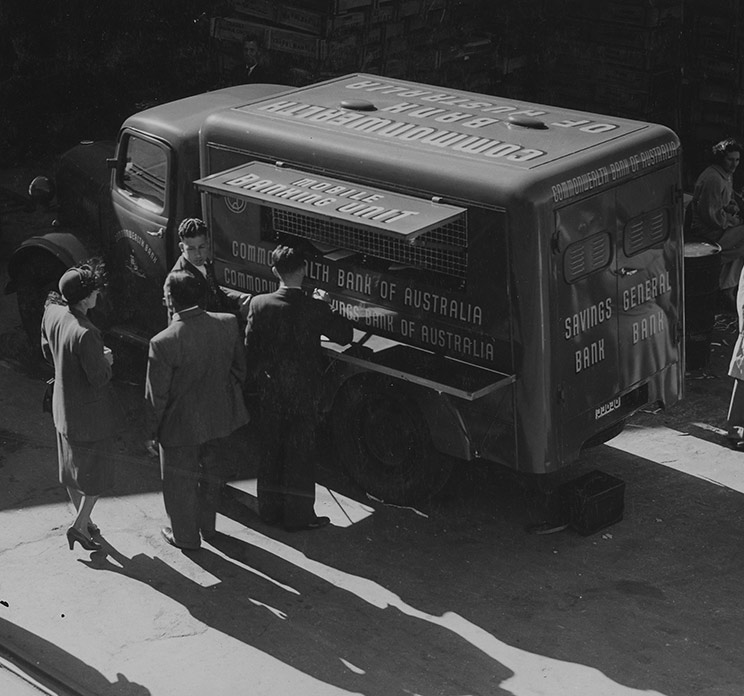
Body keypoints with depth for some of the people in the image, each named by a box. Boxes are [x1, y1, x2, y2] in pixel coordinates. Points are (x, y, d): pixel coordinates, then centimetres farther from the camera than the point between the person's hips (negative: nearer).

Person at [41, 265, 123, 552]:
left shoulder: (52, 313, -10)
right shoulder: (84, 334, -34)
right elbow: (100, 378, -26)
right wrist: (106, 360, -7)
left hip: (63, 406, 8)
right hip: (90, 411, -8)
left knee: (72, 466, 23)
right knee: (97, 470, 12)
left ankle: (83, 520, 40)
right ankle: (80, 525, 16)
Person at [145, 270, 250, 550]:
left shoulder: (163, 343, -28)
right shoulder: (228, 324, -14)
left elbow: (156, 395, -18)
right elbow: (239, 367, 0)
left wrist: (154, 432, -2)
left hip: (182, 425, -5)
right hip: (219, 418, 5)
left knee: (180, 482, 19)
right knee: (210, 472, 27)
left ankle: (185, 536, 37)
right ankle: (207, 526, 46)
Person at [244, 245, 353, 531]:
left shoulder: (259, 304, -12)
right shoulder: (315, 309, -20)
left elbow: (250, 348, -3)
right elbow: (345, 335, -8)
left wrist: (259, 376, 13)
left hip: (270, 391, 3)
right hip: (303, 391, -3)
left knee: (271, 450, 18)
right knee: (300, 453, 10)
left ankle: (270, 508, 30)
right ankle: (298, 515, 19)